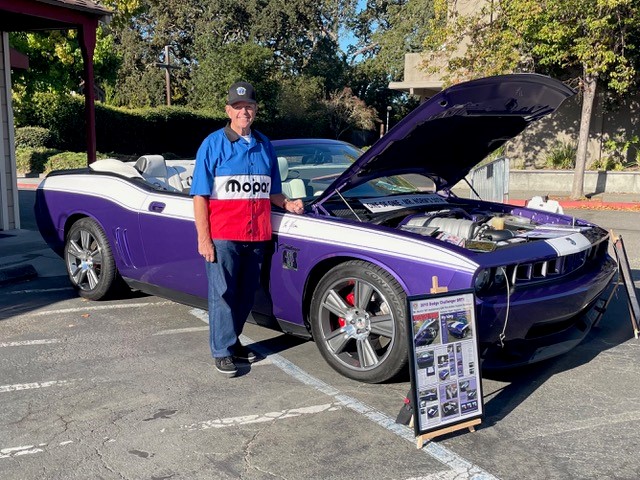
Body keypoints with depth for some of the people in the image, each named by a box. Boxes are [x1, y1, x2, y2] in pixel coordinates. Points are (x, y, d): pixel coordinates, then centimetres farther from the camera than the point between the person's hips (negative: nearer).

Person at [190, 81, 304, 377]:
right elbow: (200, 196, -5)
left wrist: (288, 204, 0)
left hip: (256, 235, 5)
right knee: (222, 294, 0)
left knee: (246, 293, 13)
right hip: (222, 236, -5)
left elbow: (271, 193, 22)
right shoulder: (213, 144, -2)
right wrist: (203, 238, -12)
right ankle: (222, 352, 10)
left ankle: (232, 340, 30)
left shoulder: (264, 146, 14)